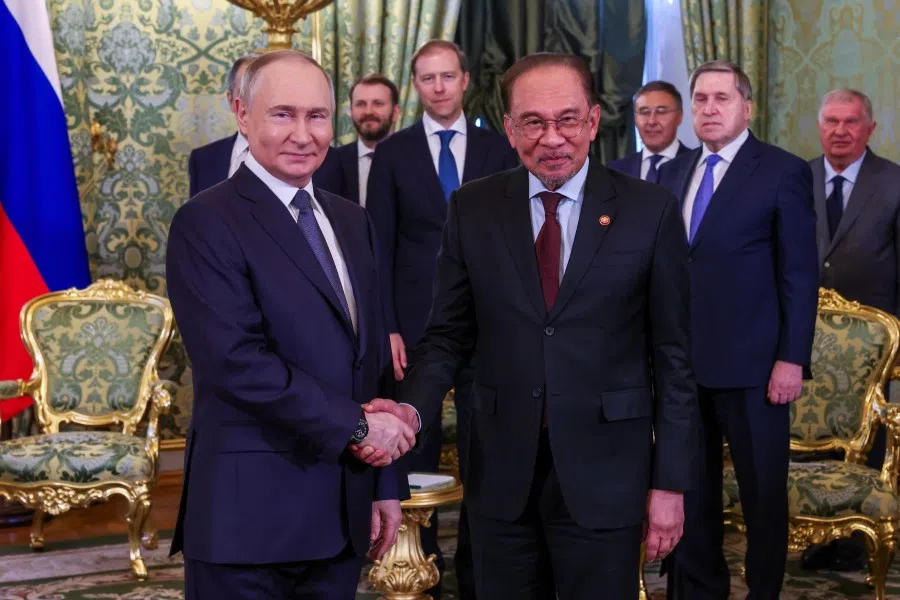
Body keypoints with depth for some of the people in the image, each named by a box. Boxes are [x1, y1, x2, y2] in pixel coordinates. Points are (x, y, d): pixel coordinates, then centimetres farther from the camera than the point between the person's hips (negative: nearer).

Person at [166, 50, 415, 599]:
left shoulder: (352, 221, 13)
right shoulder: (207, 223, -10)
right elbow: (238, 362, -20)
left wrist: (386, 484, 13)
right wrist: (356, 427, -15)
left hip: (344, 511, 6)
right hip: (251, 510, -6)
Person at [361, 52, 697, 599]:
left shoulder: (651, 212, -4)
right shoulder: (472, 210, 2)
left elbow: (673, 356, -2)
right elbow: (449, 334, 4)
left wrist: (670, 482, -3)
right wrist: (413, 407, -15)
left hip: (604, 477, -2)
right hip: (501, 476, 2)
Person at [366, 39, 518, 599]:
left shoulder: (499, 149, 6)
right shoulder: (393, 152, 4)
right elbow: (380, 247, 1)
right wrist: (386, 328, -7)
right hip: (416, 323, 0)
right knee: (417, 458, 7)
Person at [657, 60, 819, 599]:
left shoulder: (784, 171, -4)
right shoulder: (674, 173, 13)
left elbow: (800, 273, -7)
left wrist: (792, 359, -13)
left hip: (751, 364, -5)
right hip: (681, 361, 5)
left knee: (763, 492, 6)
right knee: (691, 491, 13)